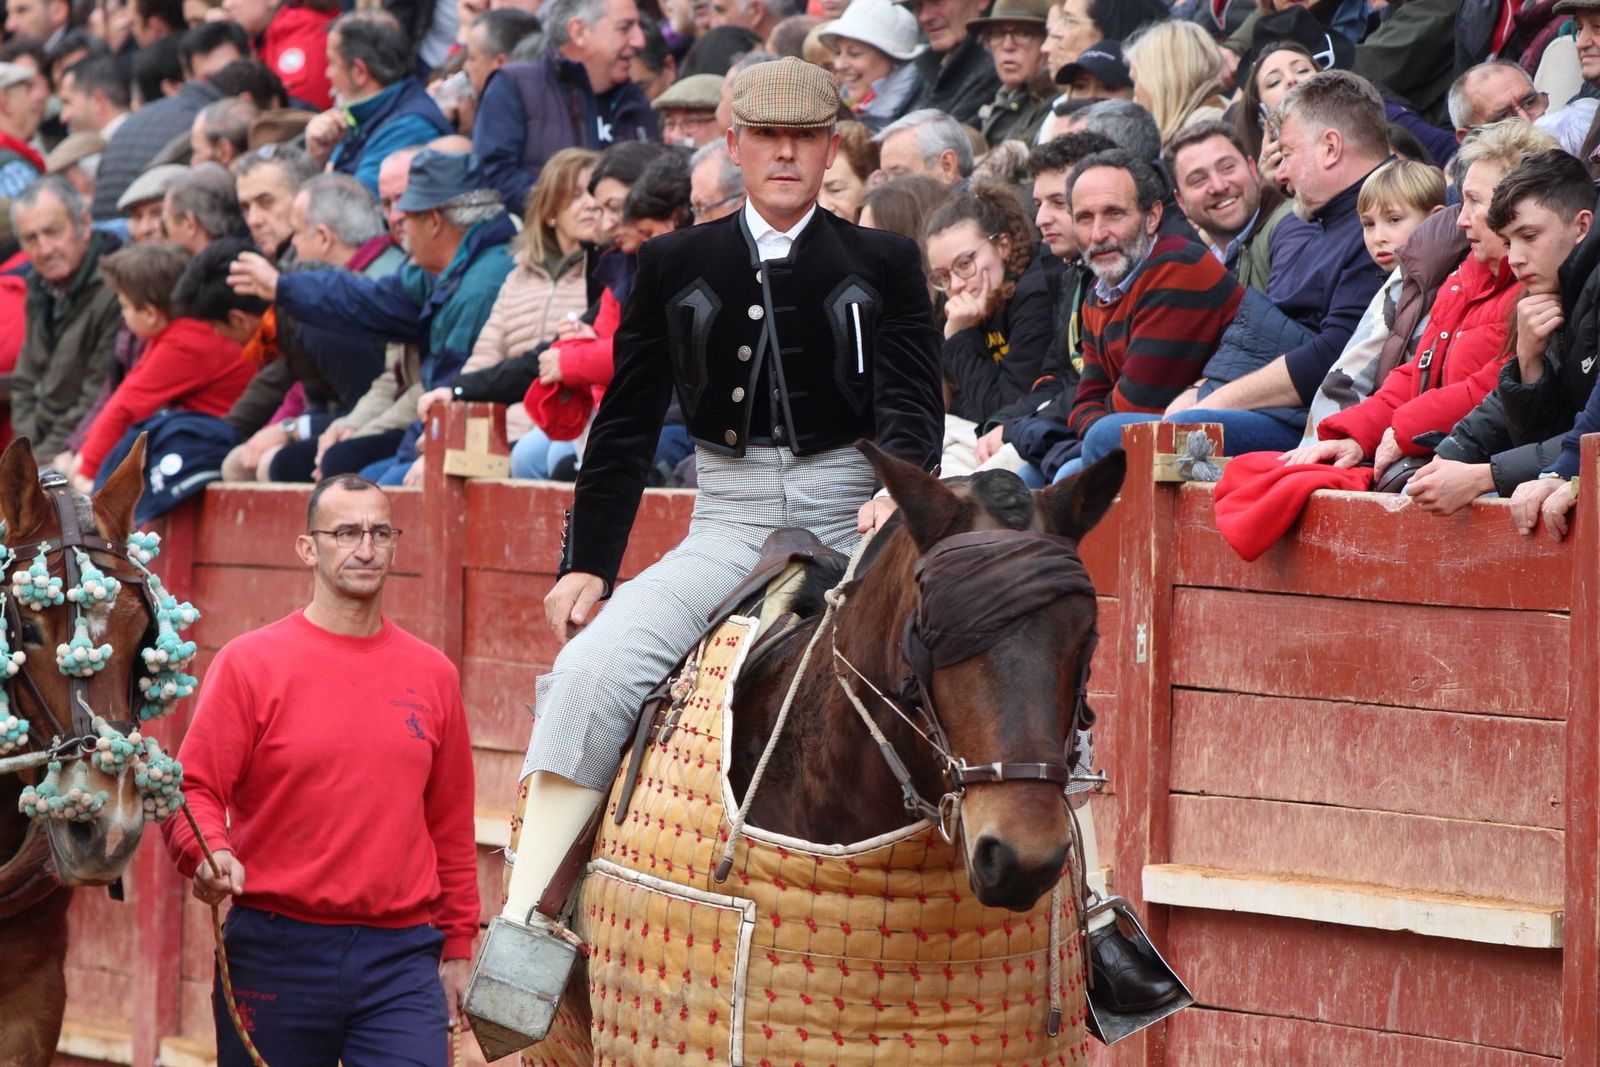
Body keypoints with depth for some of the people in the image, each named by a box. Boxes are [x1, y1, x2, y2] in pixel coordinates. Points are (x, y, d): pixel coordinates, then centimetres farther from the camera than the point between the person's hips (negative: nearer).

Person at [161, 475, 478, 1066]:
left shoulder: (432, 674, 10)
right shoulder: (250, 663, -1)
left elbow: (451, 827, 14)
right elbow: (193, 789, -4)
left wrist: (458, 946, 14)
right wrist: (210, 852, -25)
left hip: (401, 956, 2)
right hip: (277, 951, -2)